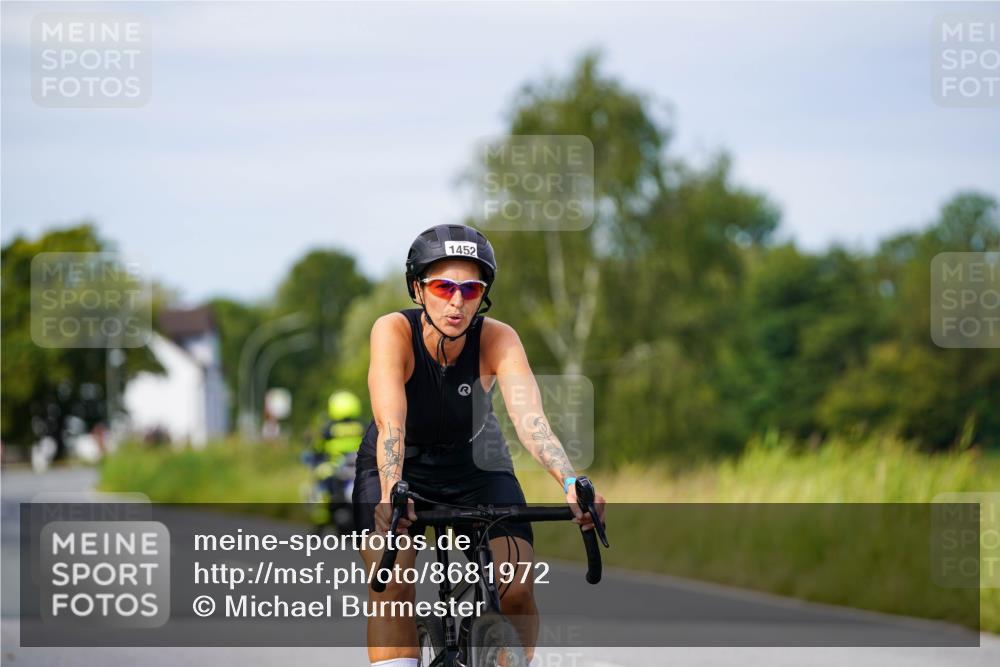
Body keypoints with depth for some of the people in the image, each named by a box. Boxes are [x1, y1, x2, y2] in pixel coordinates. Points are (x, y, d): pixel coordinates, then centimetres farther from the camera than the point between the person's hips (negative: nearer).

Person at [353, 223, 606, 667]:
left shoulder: (498, 340, -25)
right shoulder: (394, 332, -28)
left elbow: (530, 419, -38)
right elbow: (390, 422, -41)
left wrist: (571, 484, -56)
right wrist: (391, 492, -60)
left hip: (477, 468, 1)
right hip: (400, 469, -1)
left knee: (517, 589, -16)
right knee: (393, 586, -24)